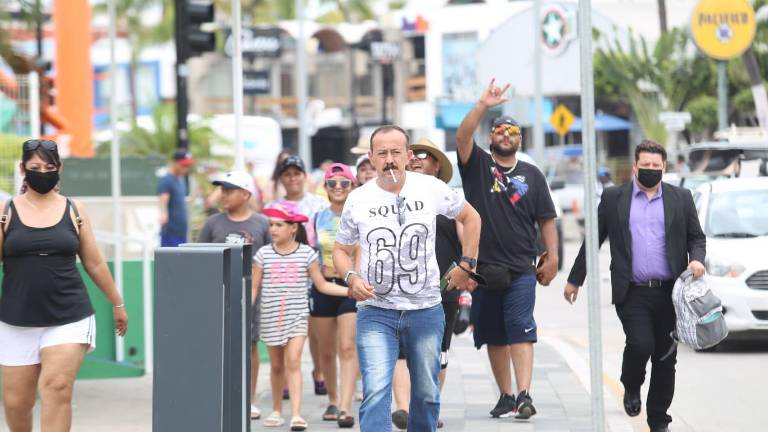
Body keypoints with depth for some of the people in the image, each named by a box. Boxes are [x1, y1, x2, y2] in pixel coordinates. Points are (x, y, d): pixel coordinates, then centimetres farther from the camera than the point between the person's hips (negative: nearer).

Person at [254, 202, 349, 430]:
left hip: (297, 316, -2)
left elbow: (322, 285, 5)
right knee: (276, 365, 12)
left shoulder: (307, 253, -2)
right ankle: (276, 411, 29)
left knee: (293, 362, -14)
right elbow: (254, 287, 4)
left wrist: (350, 290, -4)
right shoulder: (263, 254, 0)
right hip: (271, 317, 2)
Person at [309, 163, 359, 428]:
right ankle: (333, 401, 29)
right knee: (327, 351, 11)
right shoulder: (317, 219, 8)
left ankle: (346, 407, -19)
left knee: (348, 348, -14)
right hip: (323, 287, 3)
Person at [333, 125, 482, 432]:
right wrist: (351, 277, -10)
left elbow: (471, 217, 15)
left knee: (427, 392, 13)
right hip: (375, 311, -1)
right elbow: (341, 249, 10)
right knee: (376, 391, -17)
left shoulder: (431, 189, -2)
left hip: (426, 309, 2)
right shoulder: (358, 200, -2)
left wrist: (466, 265, 10)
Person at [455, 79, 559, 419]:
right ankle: (505, 396, 16)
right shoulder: (477, 165, 7)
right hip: (483, 267, 1)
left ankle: (524, 395, -19)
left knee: (521, 330, -12)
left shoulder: (531, 175, 10)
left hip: (521, 269, -1)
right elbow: (462, 137, -12)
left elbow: (546, 219, 10)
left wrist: (552, 257, 1)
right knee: (493, 336, 7)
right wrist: (482, 106, -24)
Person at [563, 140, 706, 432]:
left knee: (665, 358, 5)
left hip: (669, 292, 2)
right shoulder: (613, 198, 7)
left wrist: (696, 259, -7)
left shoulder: (681, 198, 10)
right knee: (641, 344, -20)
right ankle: (631, 387, 12)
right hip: (632, 294, -2)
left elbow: (696, 237, 15)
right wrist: (574, 280, 12)